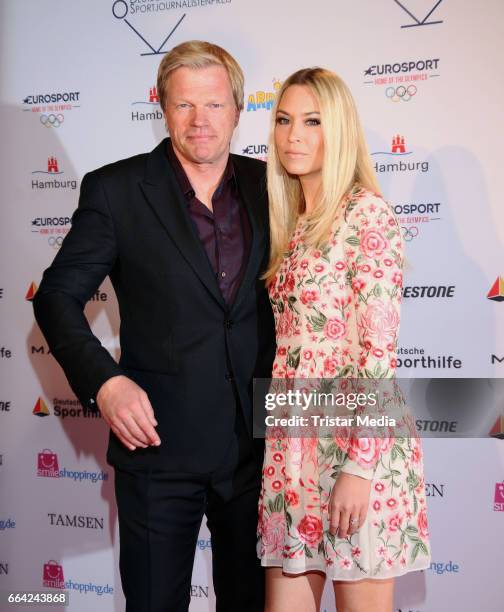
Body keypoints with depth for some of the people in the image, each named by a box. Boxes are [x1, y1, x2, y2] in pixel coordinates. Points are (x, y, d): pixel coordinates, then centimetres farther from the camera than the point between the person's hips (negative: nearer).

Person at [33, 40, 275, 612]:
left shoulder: (267, 185, 3)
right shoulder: (115, 189, -6)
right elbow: (58, 295, -4)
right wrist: (103, 380, -20)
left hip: (256, 444, 3)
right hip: (160, 443, -3)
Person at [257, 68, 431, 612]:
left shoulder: (367, 213, -9)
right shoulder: (292, 224, 13)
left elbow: (379, 348, -15)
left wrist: (359, 465, -19)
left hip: (354, 440, -7)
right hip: (292, 440, 7)